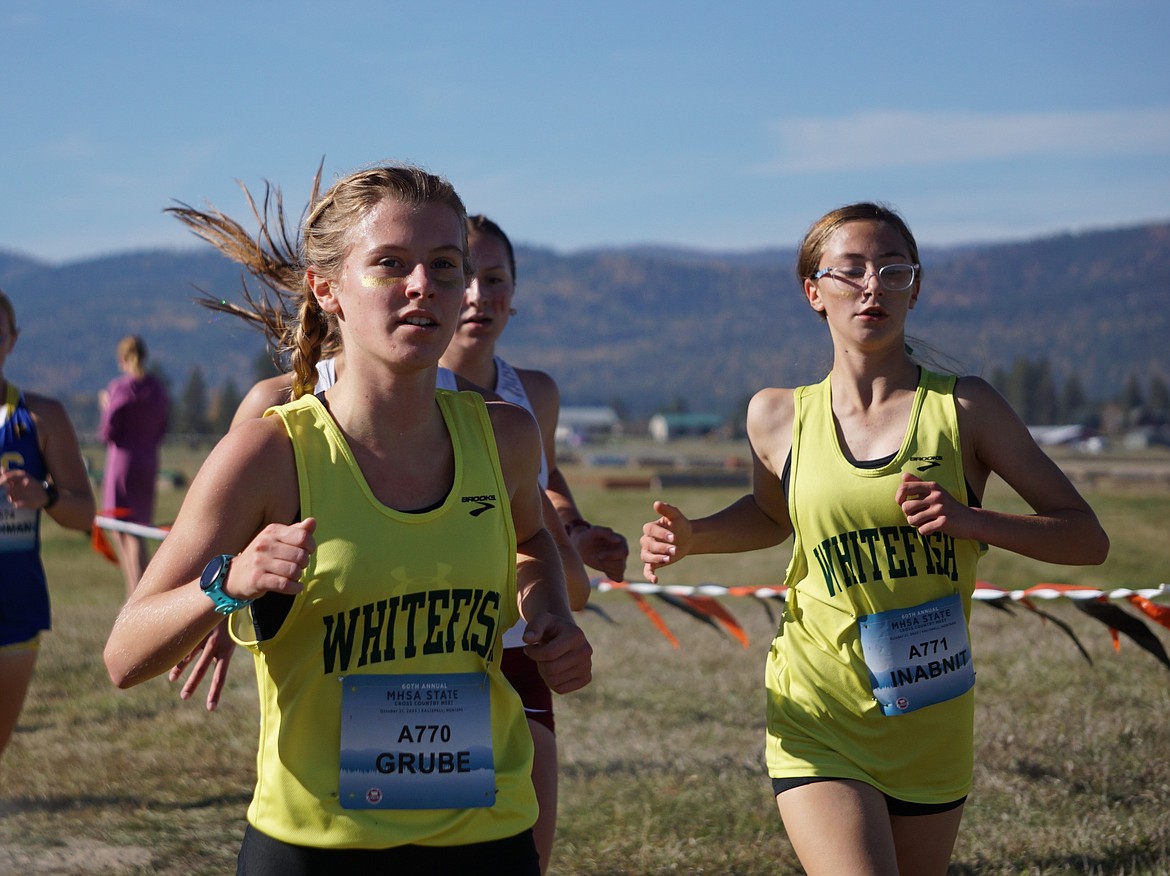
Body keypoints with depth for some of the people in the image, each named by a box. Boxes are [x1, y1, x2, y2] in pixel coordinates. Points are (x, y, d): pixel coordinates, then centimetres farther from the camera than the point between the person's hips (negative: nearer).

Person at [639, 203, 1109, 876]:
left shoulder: (963, 407, -3)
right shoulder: (779, 417, 1)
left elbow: (1087, 538, -2)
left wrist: (969, 519, -17)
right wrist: (692, 537, 4)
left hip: (931, 727, 1)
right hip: (820, 722, -1)